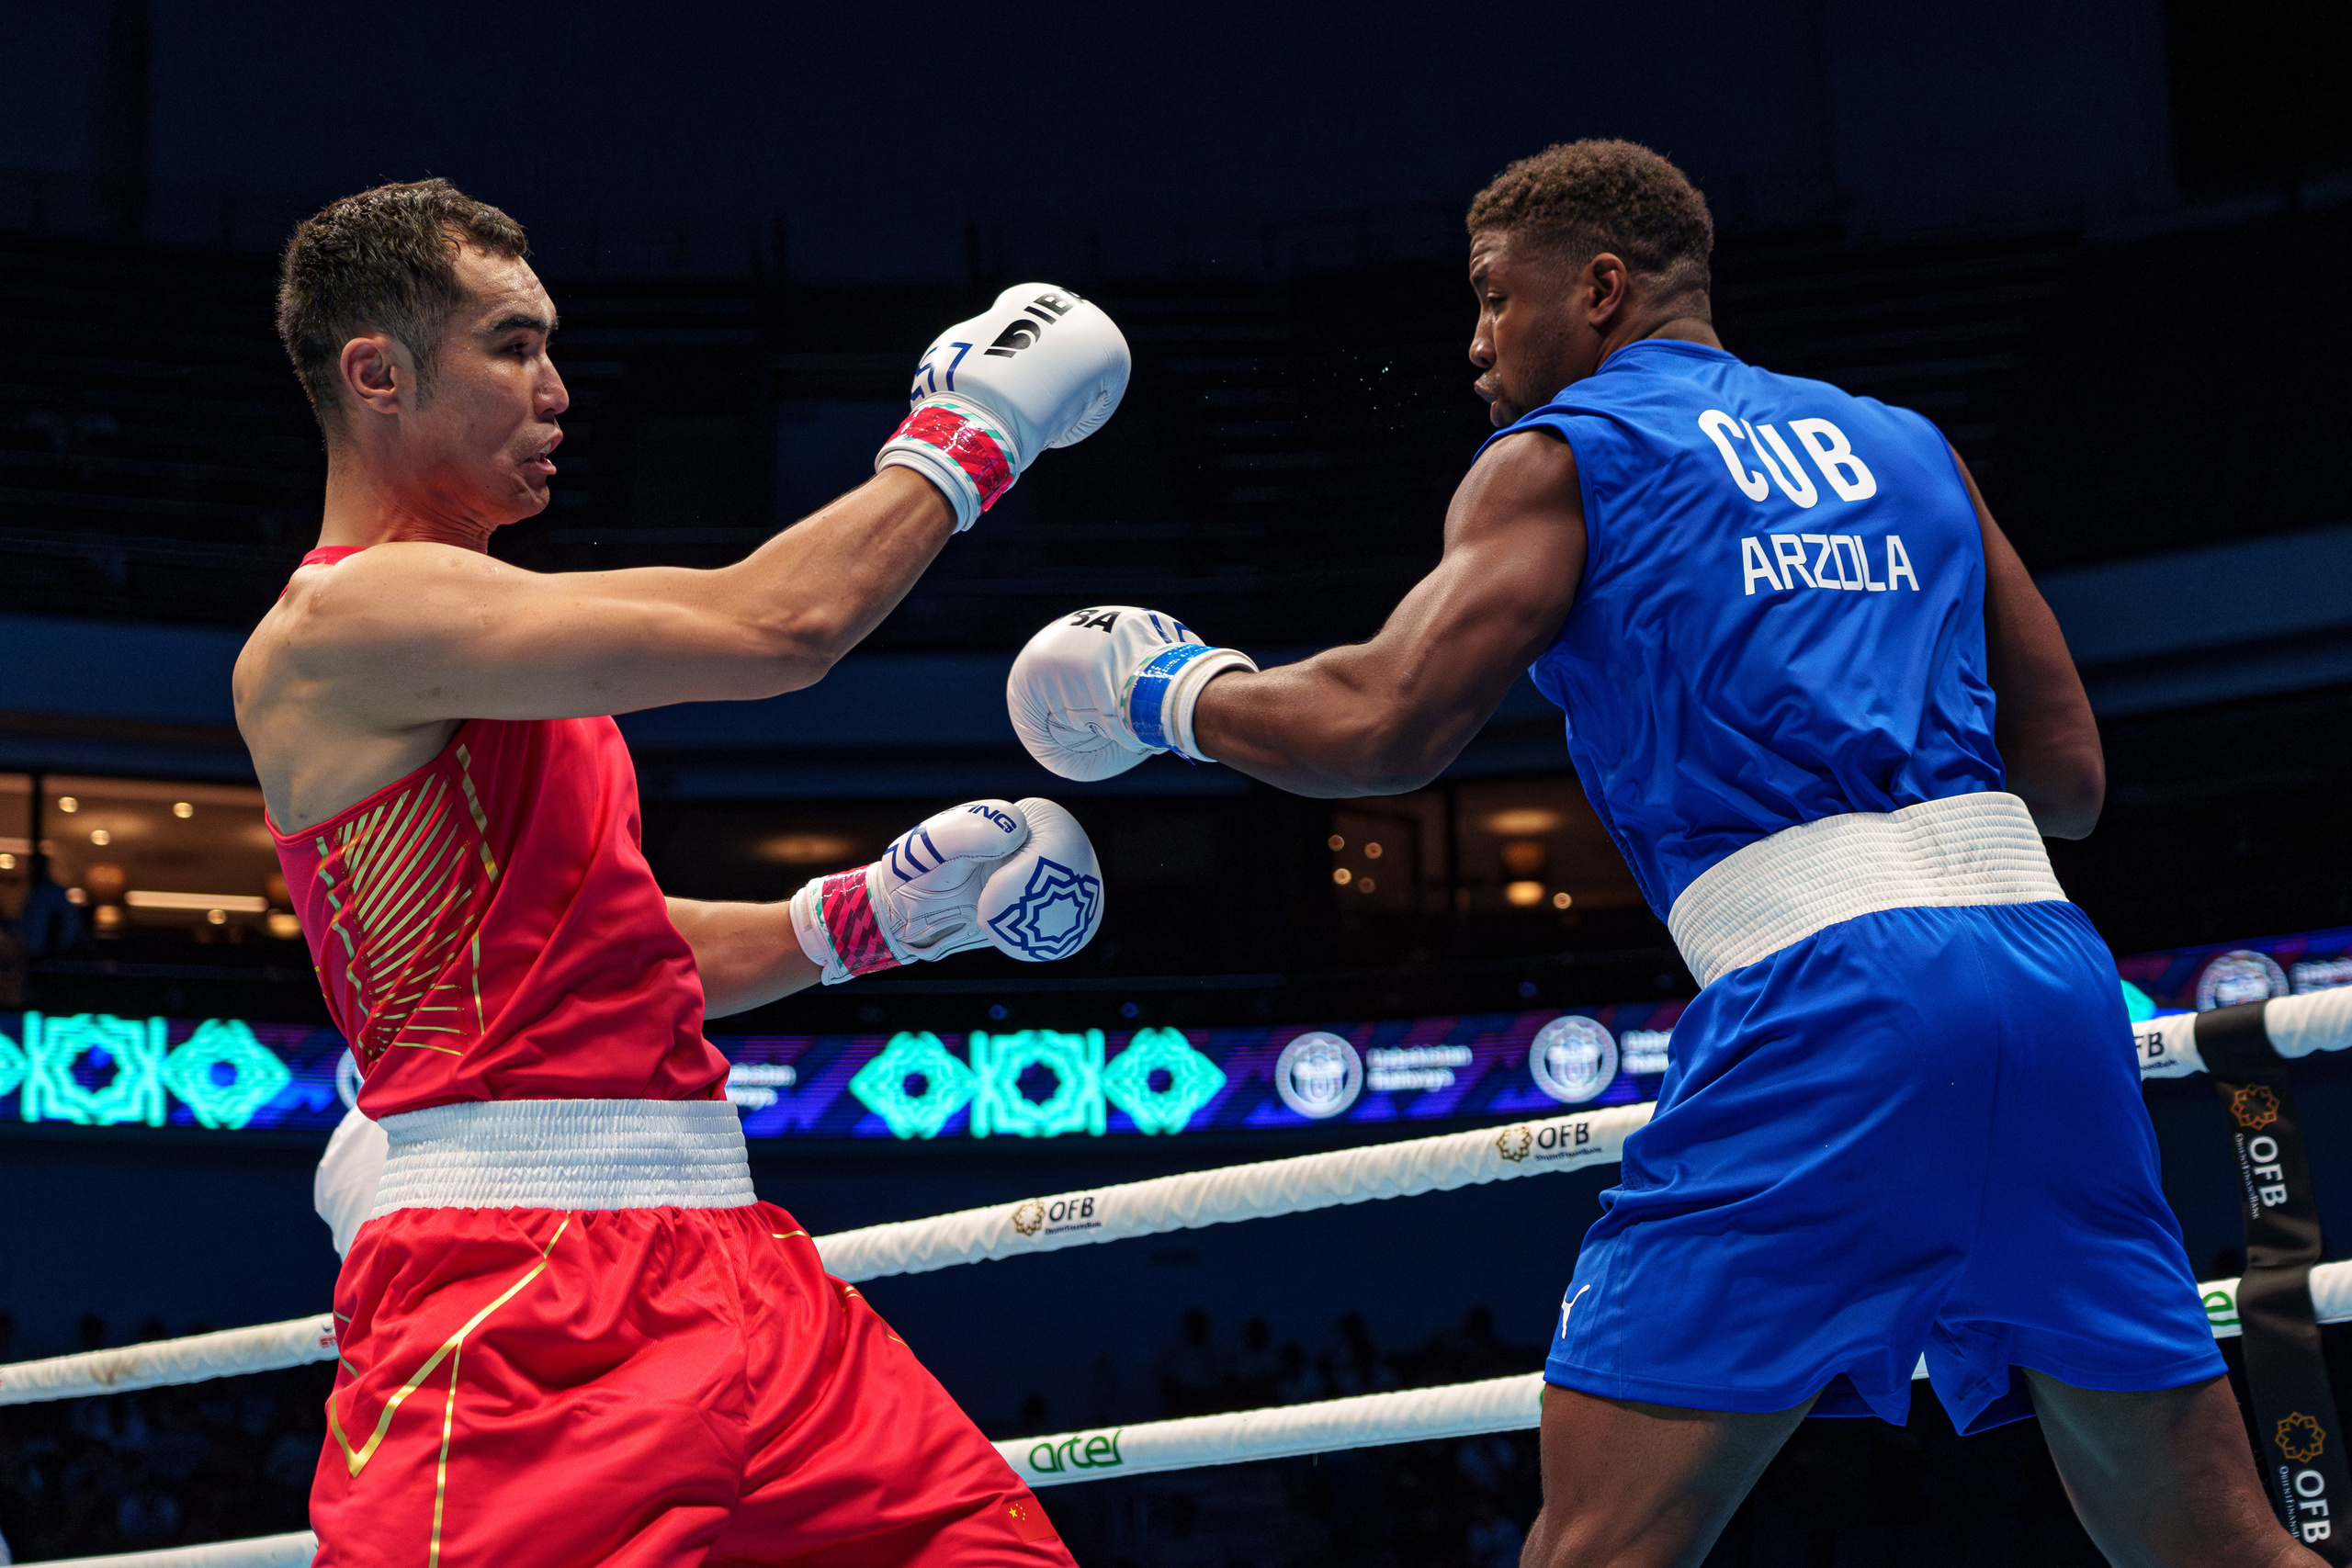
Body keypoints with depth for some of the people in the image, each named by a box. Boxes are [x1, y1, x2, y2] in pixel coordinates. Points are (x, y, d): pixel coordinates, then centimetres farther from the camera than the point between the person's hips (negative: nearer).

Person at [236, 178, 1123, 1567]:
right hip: (520, 1293, -9)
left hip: (717, 1262, 9)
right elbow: (773, 630, -18)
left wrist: (875, 911, 20)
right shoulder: (346, 622, -10)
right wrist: (962, 441, -3)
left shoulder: (465, 632, 22)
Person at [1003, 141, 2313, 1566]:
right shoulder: (1908, 446, 24)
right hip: (2049, 965, 6)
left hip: (1824, 982, -5)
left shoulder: (1559, 454, 10)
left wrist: (1173, 693, 15)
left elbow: (1387, 727, -3)